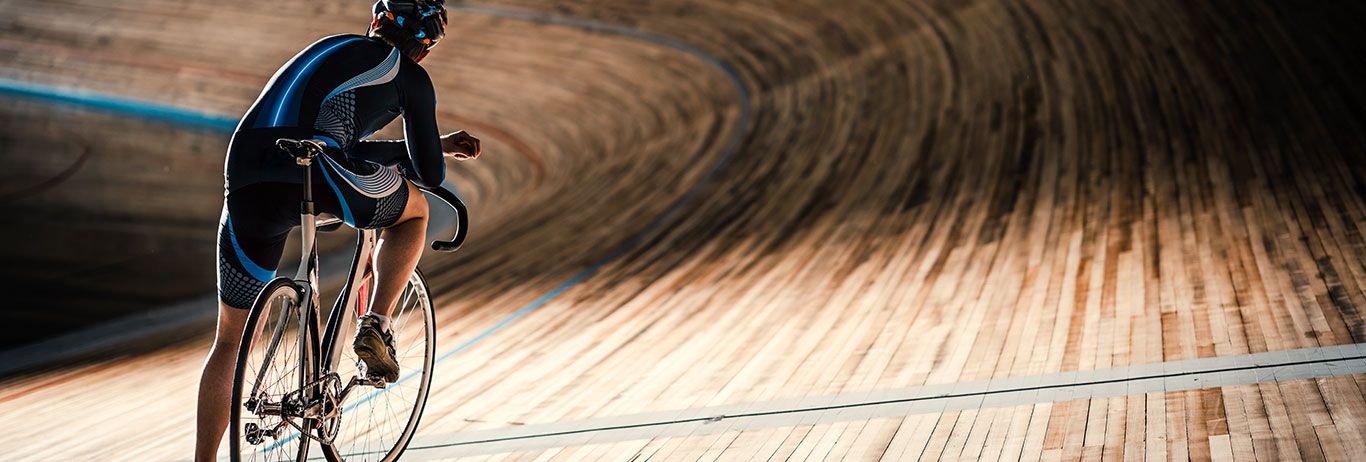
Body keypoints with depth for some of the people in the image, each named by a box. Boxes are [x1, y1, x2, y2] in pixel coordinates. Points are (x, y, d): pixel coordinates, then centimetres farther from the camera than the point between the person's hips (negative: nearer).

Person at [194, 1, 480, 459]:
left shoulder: (331, 47, 35)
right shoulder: (411, 77, 17)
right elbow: (429, 173, 21)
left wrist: (441, 145, 48)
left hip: (247, 184, 5)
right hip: (316, 169, -5)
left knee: (230, 339, 19)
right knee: (414, 209, 28)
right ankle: (375, 327, 13)